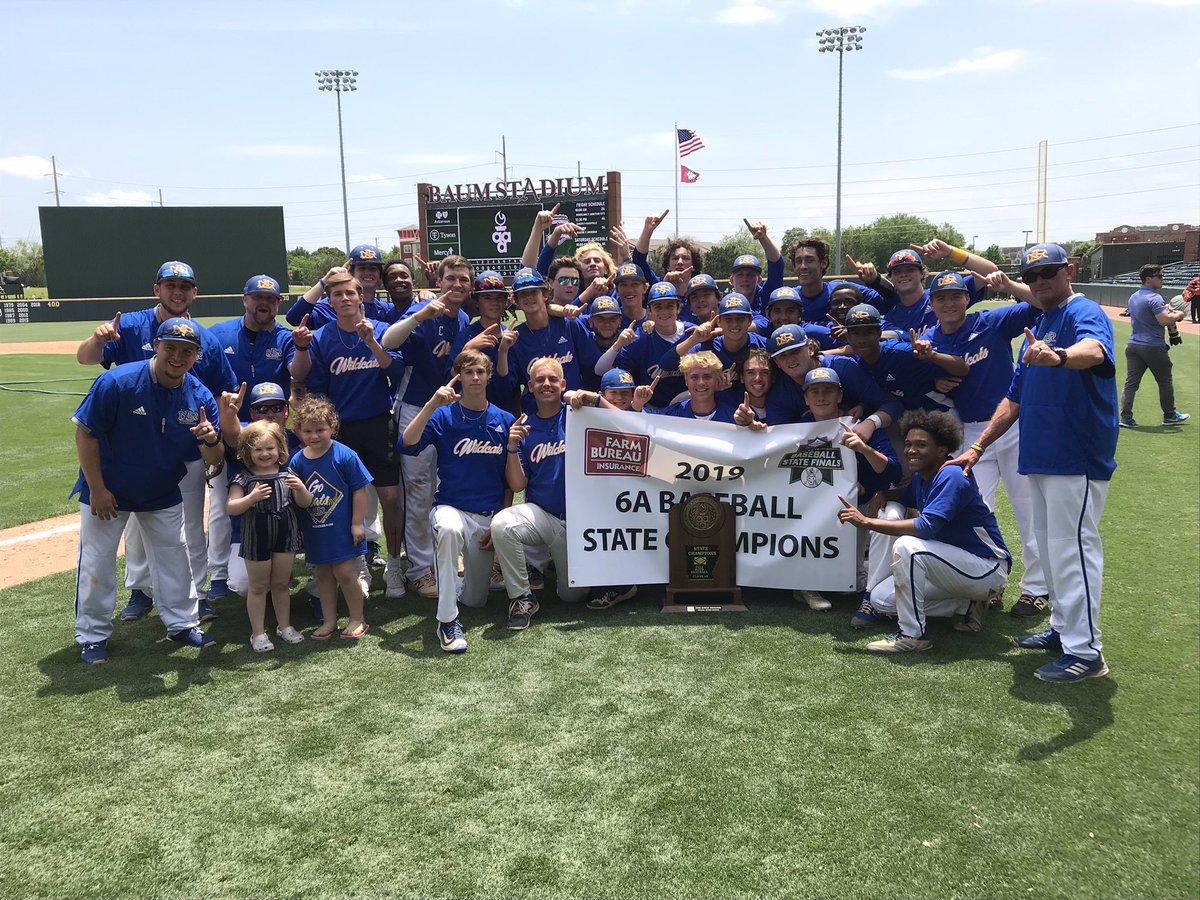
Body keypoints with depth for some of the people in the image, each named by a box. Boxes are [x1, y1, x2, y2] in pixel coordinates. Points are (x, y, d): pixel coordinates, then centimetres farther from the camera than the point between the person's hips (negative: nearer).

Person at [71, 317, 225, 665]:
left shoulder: (200, 397, -13)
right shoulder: (116, 382, -24)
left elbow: (213, 461, -12)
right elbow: (85, 433, -17)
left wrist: (211, 441, -36)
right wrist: (97, 490, -16)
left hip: (164, 495, 3)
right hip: (107, 491, -3)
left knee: (175, 559, 12)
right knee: (97, 563, 7)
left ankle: (183, 623, 29)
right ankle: (93, 636, 23)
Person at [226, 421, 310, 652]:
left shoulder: (287, 475, 0)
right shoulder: (243, 479, -7)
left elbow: (305, 504, 2)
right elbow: (231, 508, -14)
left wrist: (301, 489, -19)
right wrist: (252, 497, -29)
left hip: (285, 537, 2)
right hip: (256, 540, -2)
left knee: (281, 584, 15)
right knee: (258, 587, 9)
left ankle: (284, 625, 29)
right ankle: (258, 633, 18)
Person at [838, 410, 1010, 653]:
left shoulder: (951, 476, -22)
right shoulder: (922, 477, 5)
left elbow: (926, 527, -34)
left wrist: (865, 521, -32)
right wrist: (883, 494, 0)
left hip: (988, 569, -10)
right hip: (957, 565, 10)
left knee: (907, 546, -32)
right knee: (880, 600, 4)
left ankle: (913, 634, -20)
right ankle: (969, 604, 9)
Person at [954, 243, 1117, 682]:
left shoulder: (1084, 313, -9)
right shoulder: (1037, 330, 20)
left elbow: (1093, 350, -35)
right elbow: (1014, 399, 23)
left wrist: (1056, 358, -56)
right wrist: (976, 448, 18)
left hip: (1078, 460, -9)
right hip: (1042, 459, 10)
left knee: (1073, 549, -8)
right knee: (1051, 547, 16)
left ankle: (1085, 650, -2)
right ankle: (1063, 628, 29)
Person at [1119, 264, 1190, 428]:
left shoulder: (1133, 297, 11)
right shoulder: (1154, 298, -16)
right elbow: (1165, 320, -27)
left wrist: (1166, 311, 19)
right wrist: (1179, 314, -8)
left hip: (1133, 345, 7)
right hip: (1154, 347, -7)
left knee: (1131, 382, 3)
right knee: (1165, 381, 10)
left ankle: (1126, 418, -3)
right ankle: (1169, 415, 21)